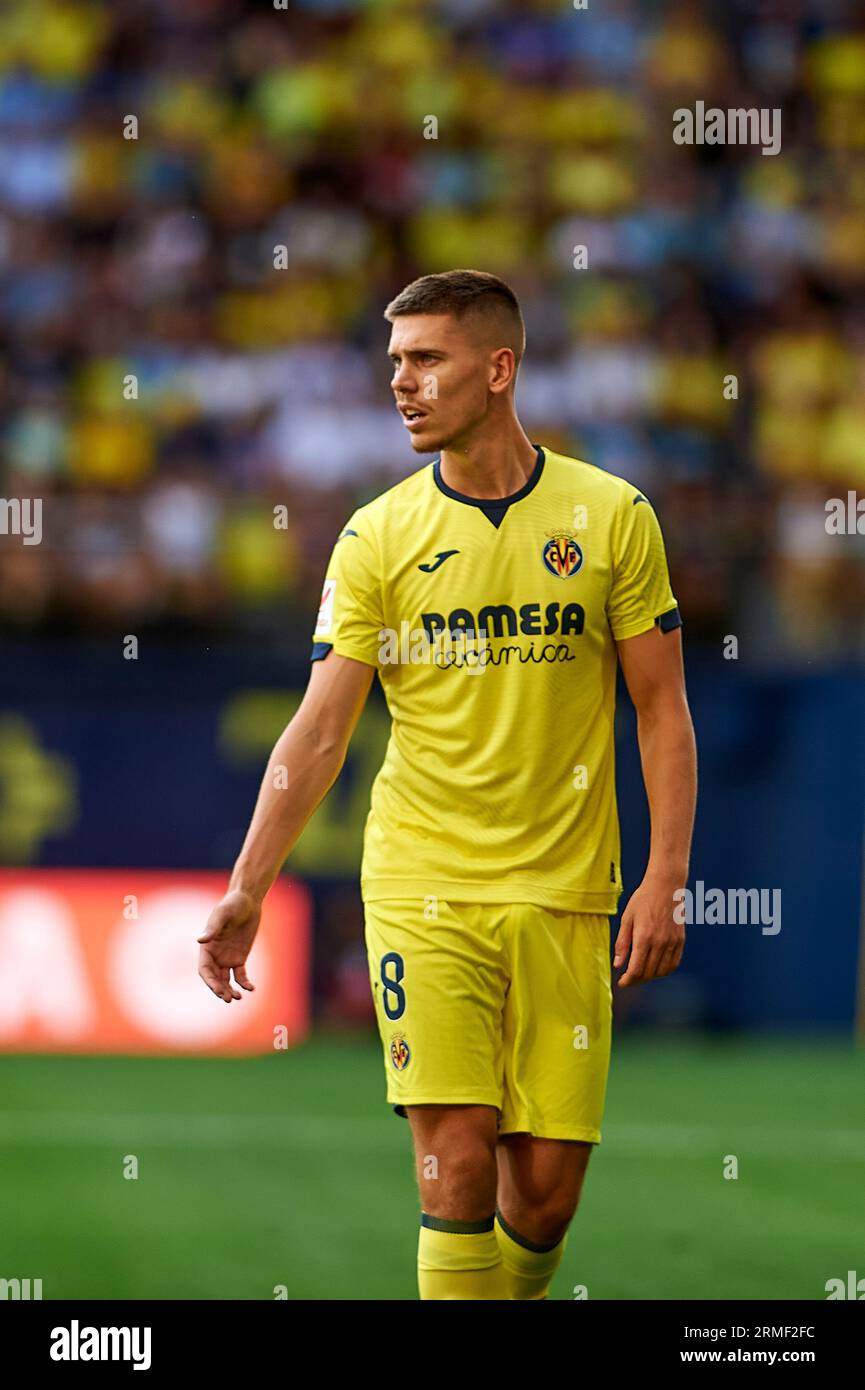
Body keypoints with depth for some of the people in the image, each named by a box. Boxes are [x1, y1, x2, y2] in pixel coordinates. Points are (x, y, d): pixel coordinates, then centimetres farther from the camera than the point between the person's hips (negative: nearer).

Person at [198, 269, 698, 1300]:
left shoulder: (611, 517, 1)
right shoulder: (376, 538, 1)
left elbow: (663, 712, 5)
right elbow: (319, 730, 1)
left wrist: (663, 883, -4)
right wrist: (246, 891, -8)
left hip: (561, 895, 1)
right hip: (421, 890, -1)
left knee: (547, 1184, 1)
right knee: (456, 1158, -12)